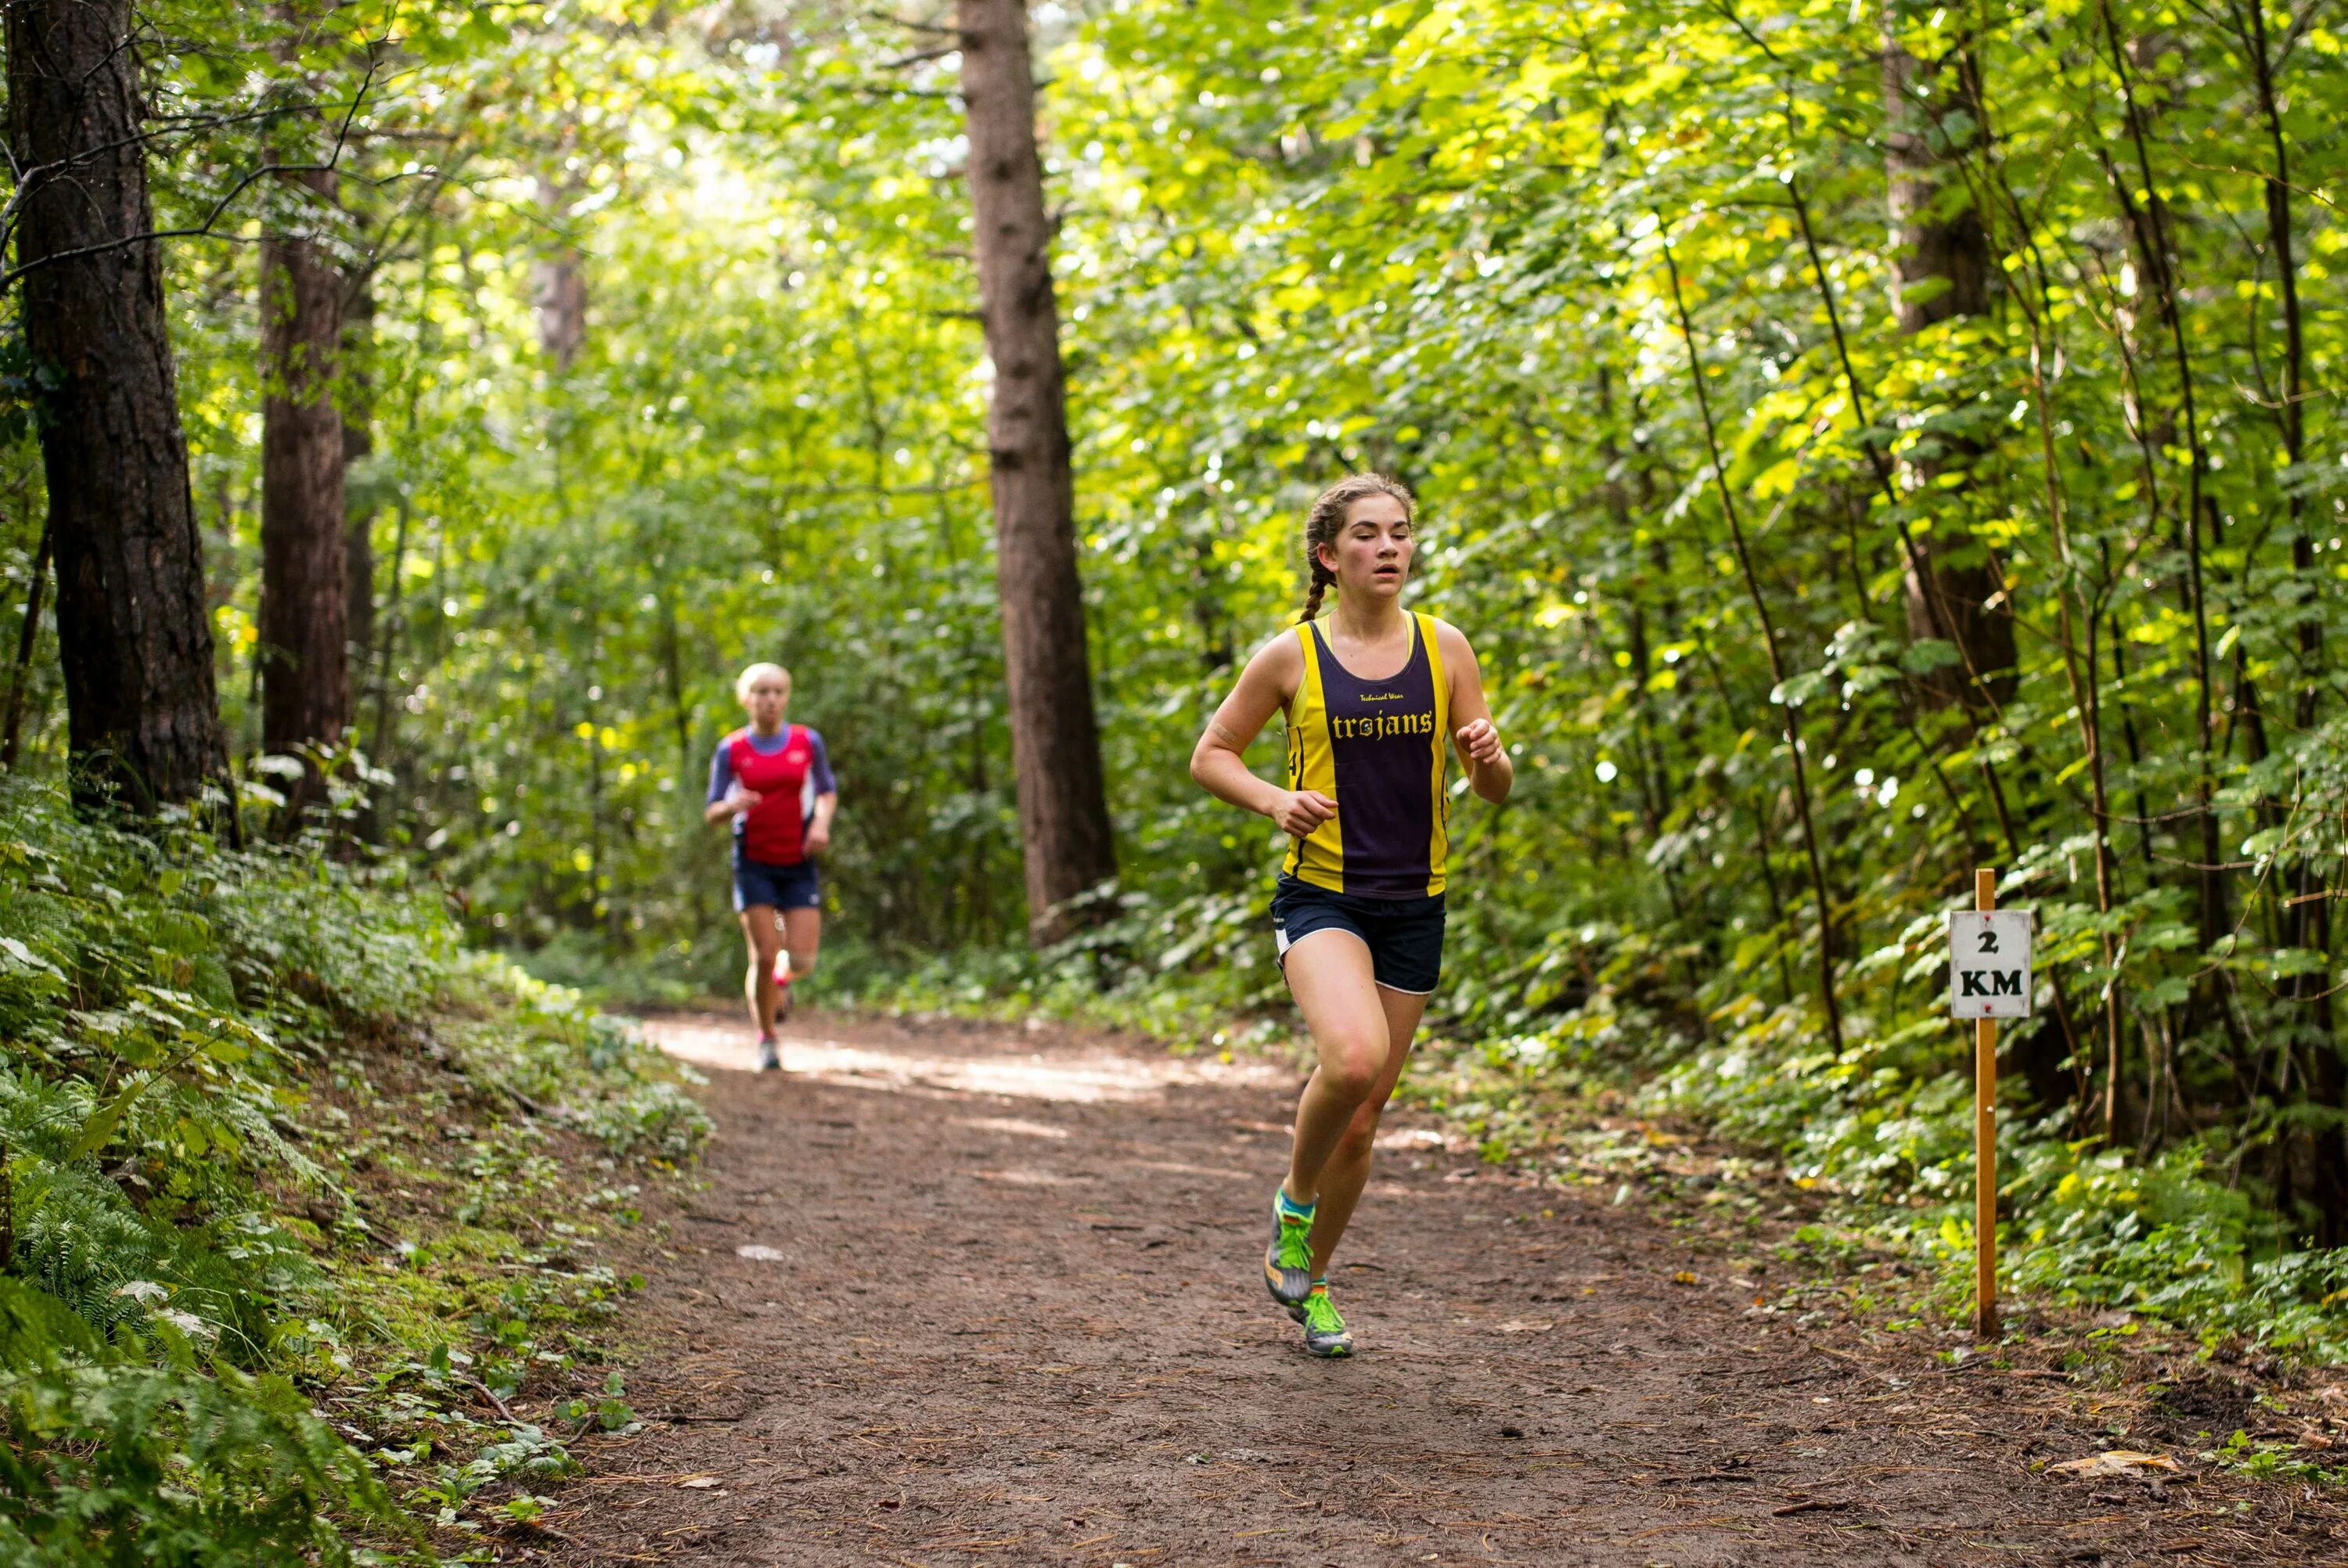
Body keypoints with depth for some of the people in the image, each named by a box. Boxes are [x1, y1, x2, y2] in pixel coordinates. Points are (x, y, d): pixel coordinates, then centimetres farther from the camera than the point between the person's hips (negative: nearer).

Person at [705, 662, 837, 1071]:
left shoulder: (808, 742, 1)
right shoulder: (731, 750, -3)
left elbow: (828, 791, 14)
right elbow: (713, 813, 2)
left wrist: (822, 822, -7)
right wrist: (732, 806, -21)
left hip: (799, 864, 1)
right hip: (754, 864, -1)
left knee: (802, 961, -9)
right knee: (764, 956, -9)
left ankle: (783, 980, 29)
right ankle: (766, 1040, 11)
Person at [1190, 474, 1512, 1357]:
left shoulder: (1444, 649, 4)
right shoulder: (1291, 657, -3)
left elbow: (1495, 790, 7)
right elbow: (1211, 756, 7)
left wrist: (1488, 758, -16)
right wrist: (1276, 801, -12)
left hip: (1413, 906, 3)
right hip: (1320, 895, -3)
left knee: (1361, 1120, 9)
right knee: (1352, 1058, -31)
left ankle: (1307, 1273, 33)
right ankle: (1294, 1199, -2)